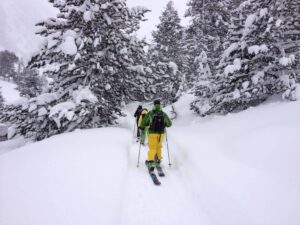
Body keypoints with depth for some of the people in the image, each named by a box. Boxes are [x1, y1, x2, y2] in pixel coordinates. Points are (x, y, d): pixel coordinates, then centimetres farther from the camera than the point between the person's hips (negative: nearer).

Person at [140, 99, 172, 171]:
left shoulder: (150, 113, -9)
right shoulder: (164, 114, -3)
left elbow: (144, 122, -3)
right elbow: (169, 124, 5)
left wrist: (142, 128, 17)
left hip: (152, 133, -2)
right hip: (161, 133, 2)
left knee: (152, 148, 2)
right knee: (159, 147, 21)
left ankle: (151, 162, -14)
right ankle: (158, 160, 31)